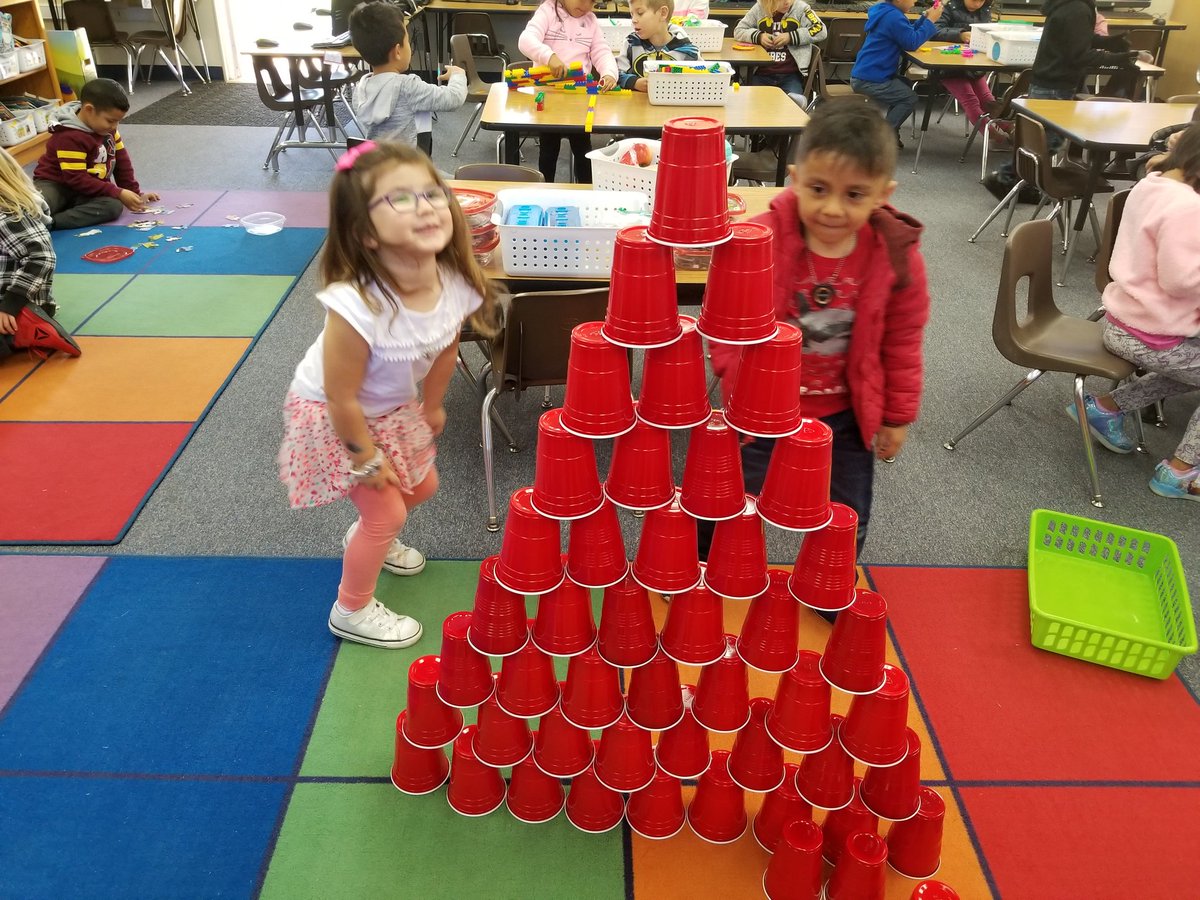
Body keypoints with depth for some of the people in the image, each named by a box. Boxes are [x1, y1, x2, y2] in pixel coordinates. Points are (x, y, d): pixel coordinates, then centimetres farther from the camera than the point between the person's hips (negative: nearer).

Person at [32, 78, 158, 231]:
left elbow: (122, 161, 12)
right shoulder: (70, 137, -23)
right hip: (55, 186, -7)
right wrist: (118, 193, -27)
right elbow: (77, 179, -26)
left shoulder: (107, 129, 2)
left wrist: (134, 192, 8)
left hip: (87, 190, 7)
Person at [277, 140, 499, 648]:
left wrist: (431, 406, 11)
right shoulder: (356, 306, -43)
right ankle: (351, 612, 29)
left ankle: (369, 538, 55)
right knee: (387, 512, 1)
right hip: (330, 416, -6)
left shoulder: (456, 283, -25)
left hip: (394, 407, 6)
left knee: (423, 486, 21)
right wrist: (365, 456, -16)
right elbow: (342, 398, -30)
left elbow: (445, 350, -4)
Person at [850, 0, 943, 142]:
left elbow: (909, 33, 18)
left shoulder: (887, 13, 13)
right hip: (868, 80, -10)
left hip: (864, 75, 10)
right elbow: (912, 42, -21)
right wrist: (930, 20, -12)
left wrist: (926, 17, 6)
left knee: (906, 87, 27)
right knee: (910, 98, -1)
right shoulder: (893, 17, -18)